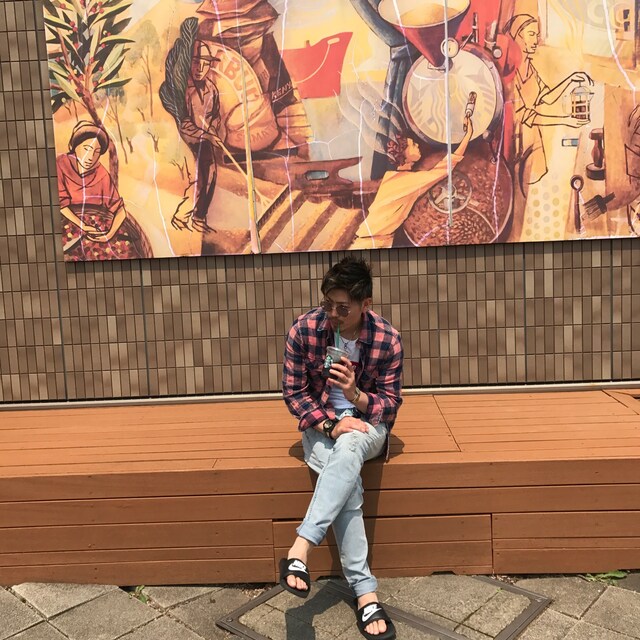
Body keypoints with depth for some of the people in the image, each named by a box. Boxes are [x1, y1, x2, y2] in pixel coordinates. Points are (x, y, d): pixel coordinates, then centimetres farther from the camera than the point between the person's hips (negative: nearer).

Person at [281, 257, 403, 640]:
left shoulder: (388, 339, -13)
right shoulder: (304, 330, -12)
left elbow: (391, 405, -6)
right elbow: (293, 391, -4)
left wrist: (356, 395, -28)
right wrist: (329, 424, -20)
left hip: (367, 425, 0)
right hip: (321, 424, 1)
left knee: (348, 448, -38)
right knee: (348, 482, -30)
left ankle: (300, 550, -41)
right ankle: (365, 592, -26)